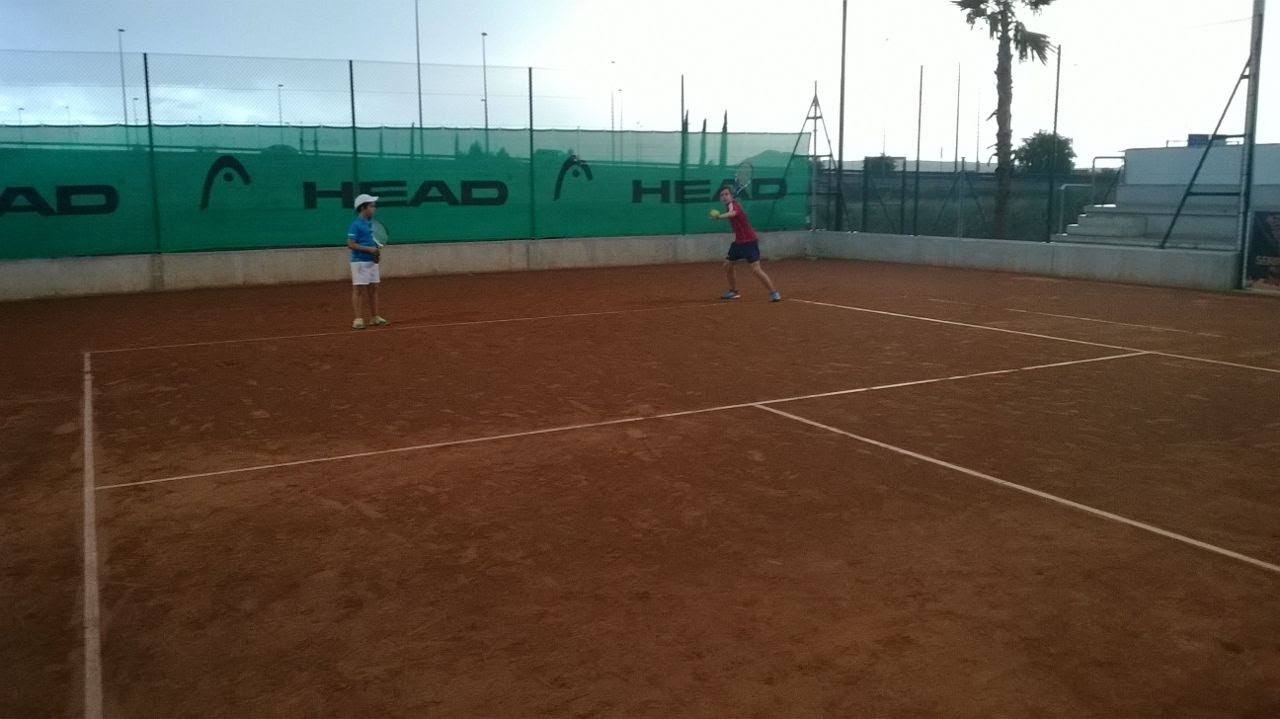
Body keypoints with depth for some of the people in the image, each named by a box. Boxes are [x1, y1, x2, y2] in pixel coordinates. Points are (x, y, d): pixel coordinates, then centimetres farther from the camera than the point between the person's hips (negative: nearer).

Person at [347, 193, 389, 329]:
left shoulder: (370, 222, 12)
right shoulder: (356, 225, -13)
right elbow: (351, 244, -17)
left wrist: (377, 251, 3)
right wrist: (369, 249, -20)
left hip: (372, 261, 8)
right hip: (360, 261, -8)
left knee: (373, 289, 11)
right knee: (359, 289, -4)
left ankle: (375, 317, 19)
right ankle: (358, 319, -1)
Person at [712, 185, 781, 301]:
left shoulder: (735, 205, -22)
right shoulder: (729, 206, 6)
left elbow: (732, 214, -48)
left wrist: (718, 216, -64)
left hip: (750, 242, -9)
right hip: (738, 241, 9)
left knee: (756, 269, -16)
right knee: (727, 265, 13)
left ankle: (774, 293, -8)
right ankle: (733, 291, 30)